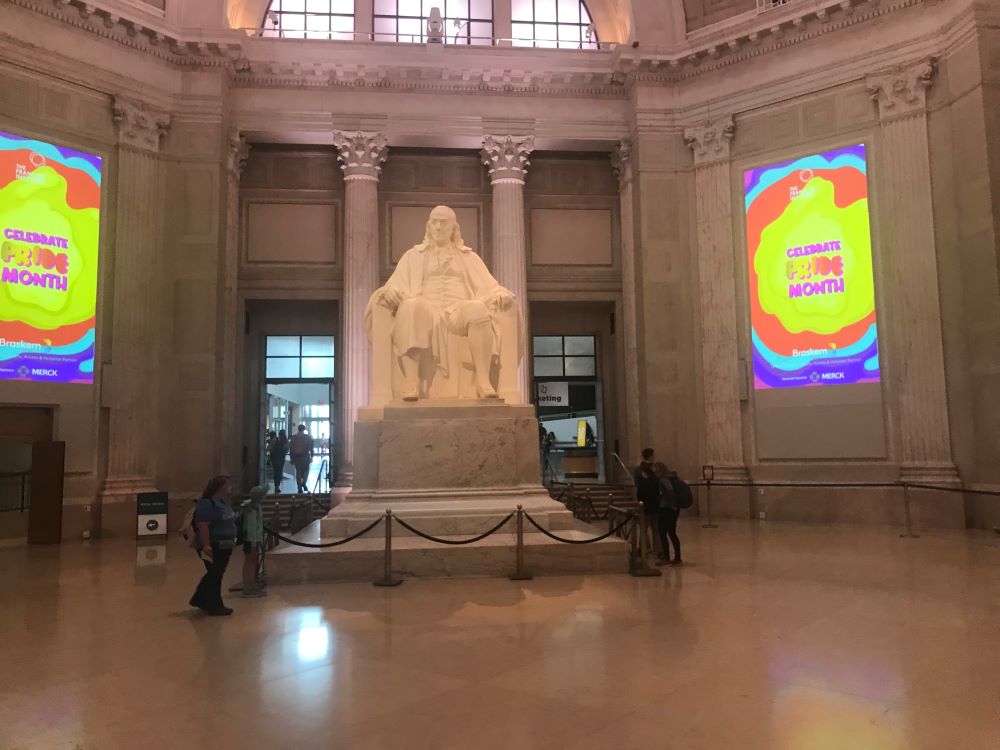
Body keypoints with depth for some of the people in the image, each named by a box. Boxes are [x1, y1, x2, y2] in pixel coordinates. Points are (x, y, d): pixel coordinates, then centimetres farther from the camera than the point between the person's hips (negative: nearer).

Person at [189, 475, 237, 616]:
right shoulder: (207, 504, -19)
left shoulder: (223, 503, 11)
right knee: (214, 576, 1)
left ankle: (200, 600, 32)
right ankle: (215, 607, 12)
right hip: (213, 547, -10)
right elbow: (202, 526, -26)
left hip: (224, 546, 10)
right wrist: (206, 545, -31)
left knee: (215, 574, 18)